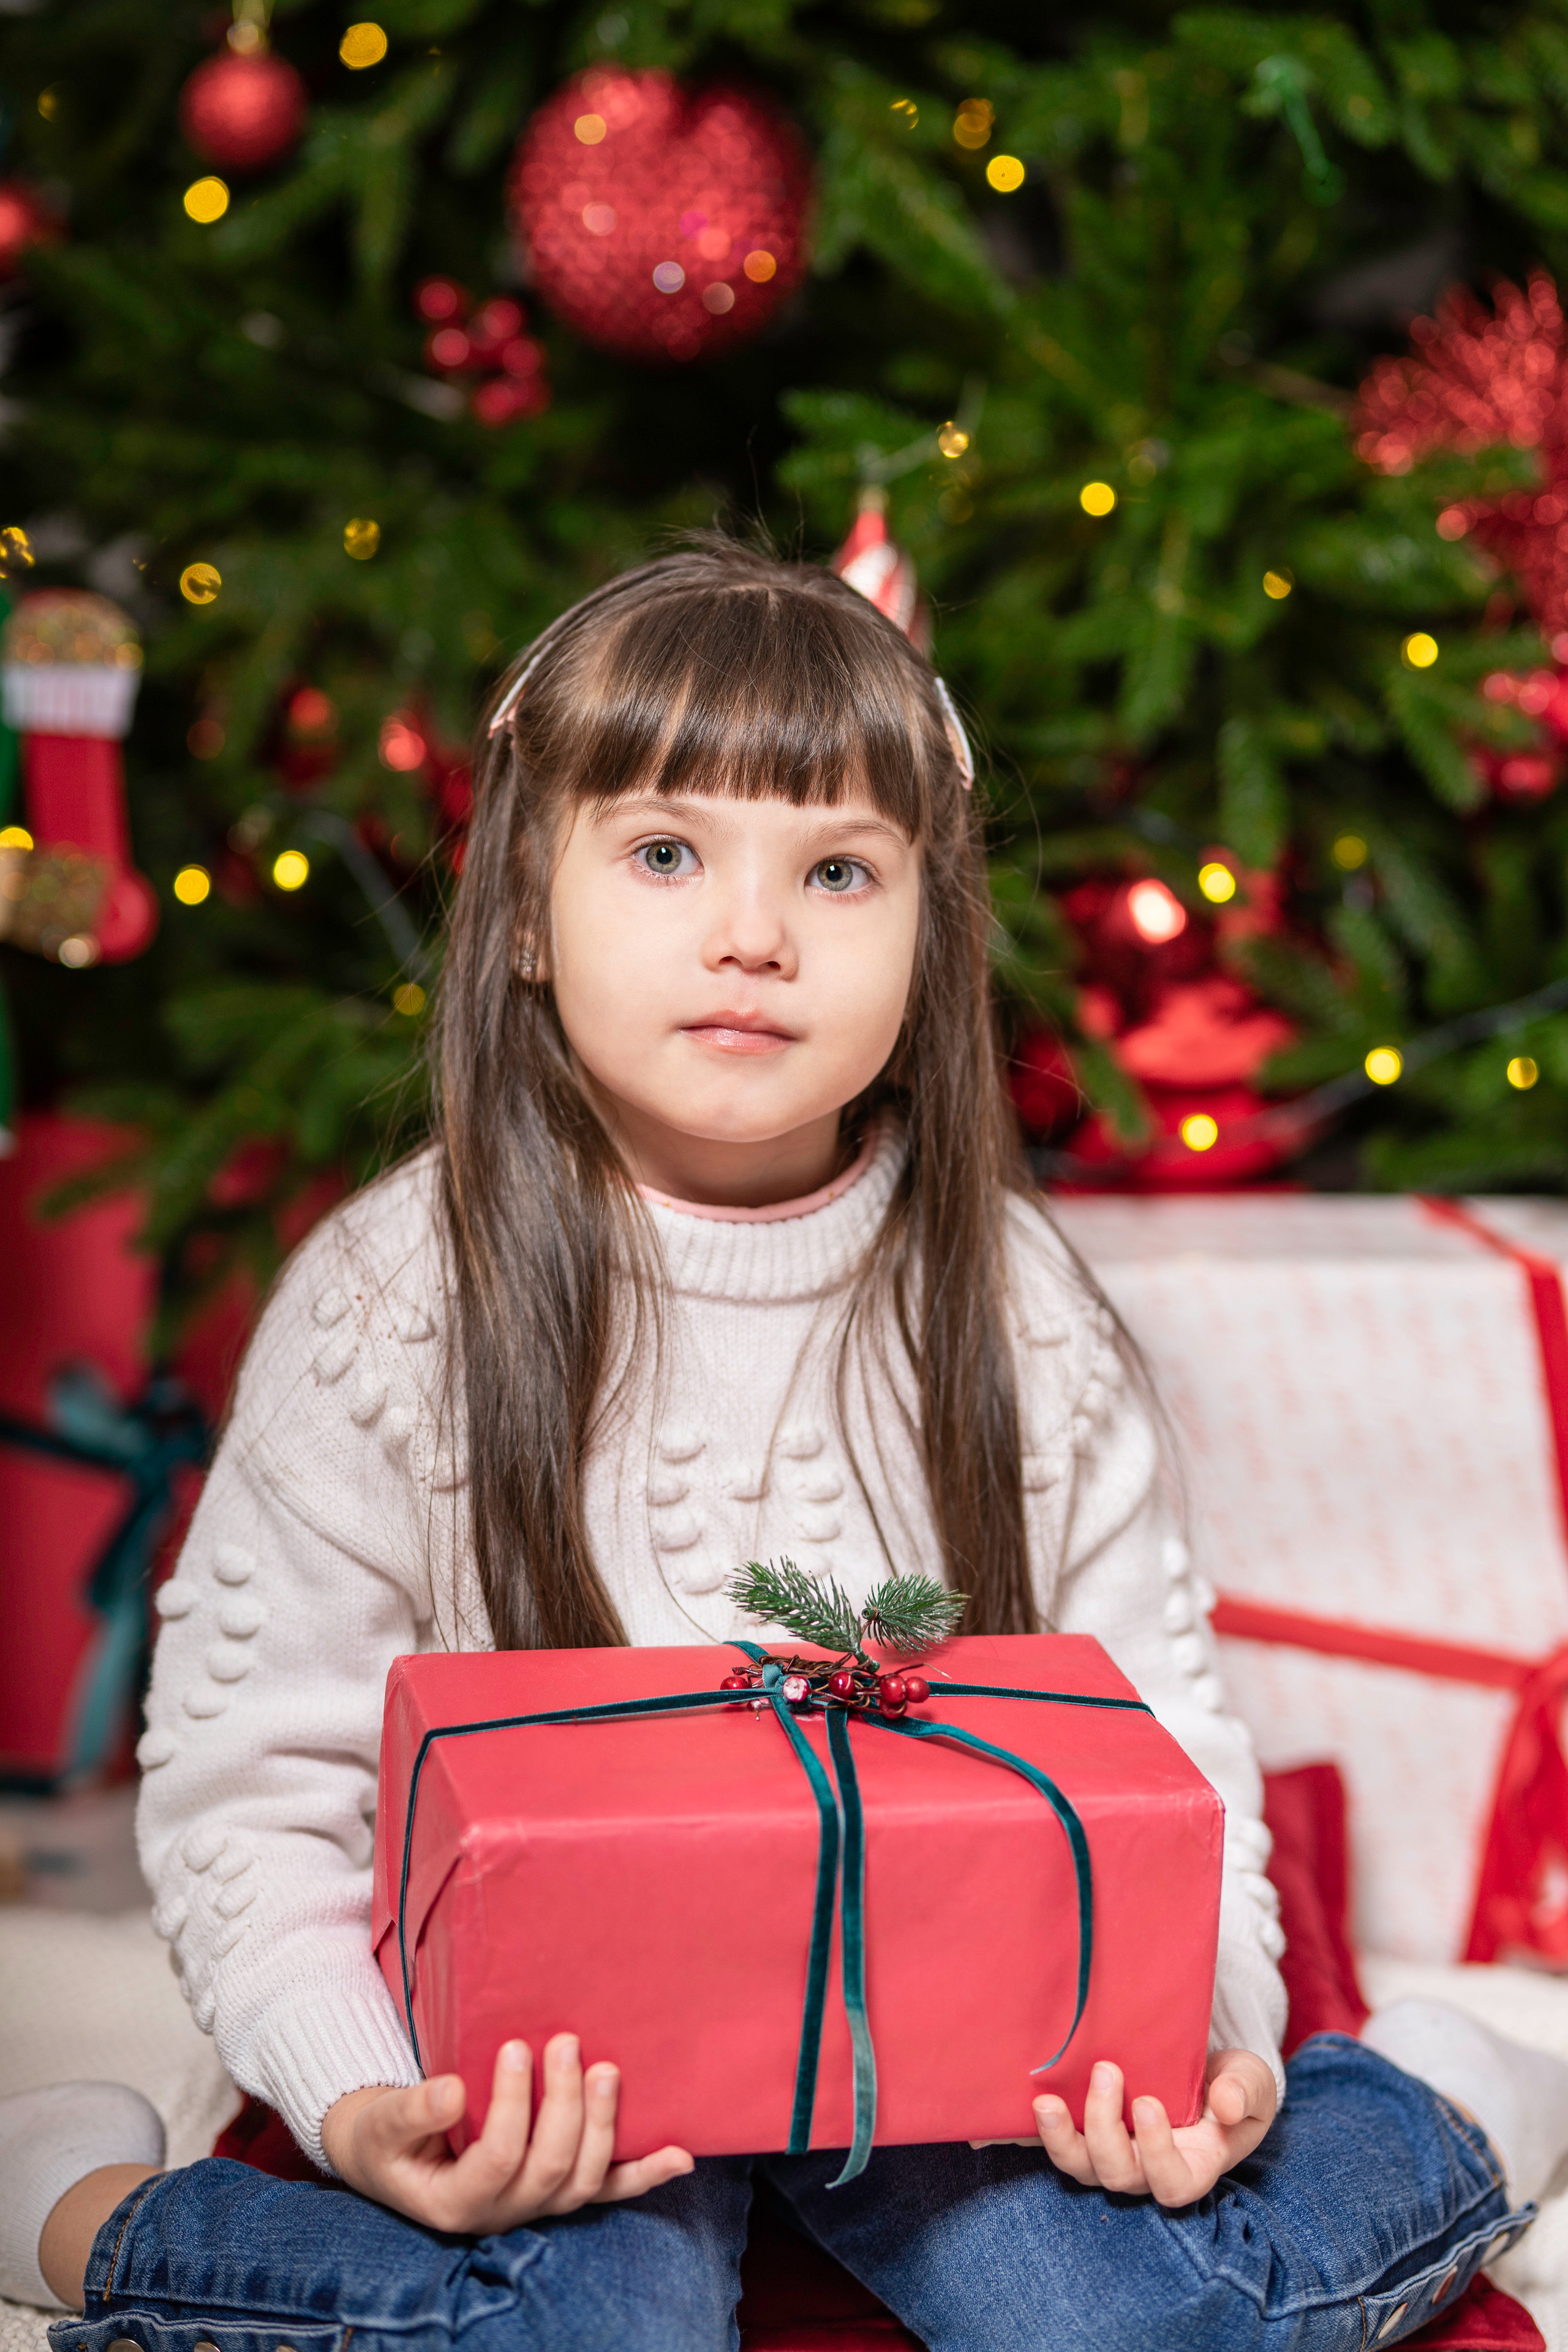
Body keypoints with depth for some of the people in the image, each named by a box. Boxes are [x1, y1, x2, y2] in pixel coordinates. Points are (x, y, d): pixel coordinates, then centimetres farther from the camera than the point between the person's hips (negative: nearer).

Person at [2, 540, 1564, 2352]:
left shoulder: (1007, 1301, -5)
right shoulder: (395, 1299, -12)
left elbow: (1160, 1729, 0)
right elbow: (249, 1772, -9)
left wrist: (1213, 2032, -17)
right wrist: (363, 2107, -24)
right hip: (542, 2042, -1)